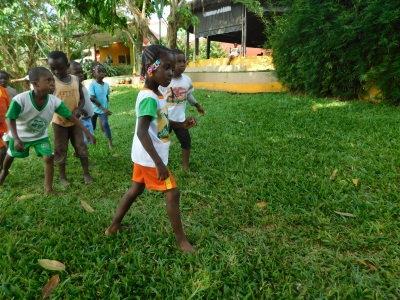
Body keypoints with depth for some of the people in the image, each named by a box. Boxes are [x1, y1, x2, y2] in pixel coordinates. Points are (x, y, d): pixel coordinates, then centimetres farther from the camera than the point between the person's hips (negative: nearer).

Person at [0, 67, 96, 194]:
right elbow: (11, 119, -23)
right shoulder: (20, 99, -36)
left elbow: (71, 117, -24)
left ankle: (48, 189, 2)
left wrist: (87, 132, -28)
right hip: (20, 135, -1)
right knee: (11, 154, 24)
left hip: (41, 136, 1)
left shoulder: (55, 101, -29)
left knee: (49, 158, -12)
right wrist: (16, 139, -32)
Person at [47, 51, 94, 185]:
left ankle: (86, 173, 17)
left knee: (81, 146, 6)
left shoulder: (76, 80, -2)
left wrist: (79, 109, -14)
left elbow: (82, 98, 5)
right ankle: (62, 175, 23)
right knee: (61, 149, 8)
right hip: (59, 121, -2)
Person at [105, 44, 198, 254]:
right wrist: (159, 163, -33)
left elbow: (162, 124, 18)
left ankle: (114, 226, 38)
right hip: (150, 157, -10)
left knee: (136, 190, 22)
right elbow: (142, 132, -31)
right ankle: (181, 240, 15)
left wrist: (182, 124, 2)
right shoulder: (149, 98, -23)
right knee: (172, 193, -1)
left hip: (145, 156, 10)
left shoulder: (156, 95, 8)